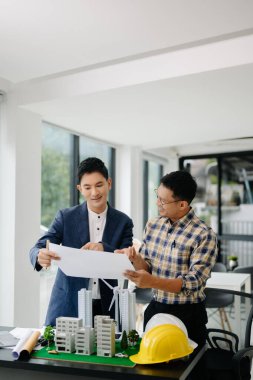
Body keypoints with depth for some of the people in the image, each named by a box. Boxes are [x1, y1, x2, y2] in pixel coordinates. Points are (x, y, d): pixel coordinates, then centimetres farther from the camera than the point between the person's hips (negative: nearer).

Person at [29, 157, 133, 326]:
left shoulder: (123, 222, 1)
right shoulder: (66, 217, -1)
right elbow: (38, 248, -7)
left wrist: (104, 249, -24)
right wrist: (41, 256, -31)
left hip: (106, 307, 1)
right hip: (68, 306, 0)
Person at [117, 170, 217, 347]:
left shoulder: (204, 235, -17)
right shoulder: (153, 225, 0)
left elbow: (192, 284, -20)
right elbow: (146, 268, 5)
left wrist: (152, 282, -32)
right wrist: (135, 258, -16)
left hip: (188, 315, -4)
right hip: (155, 309, 5)